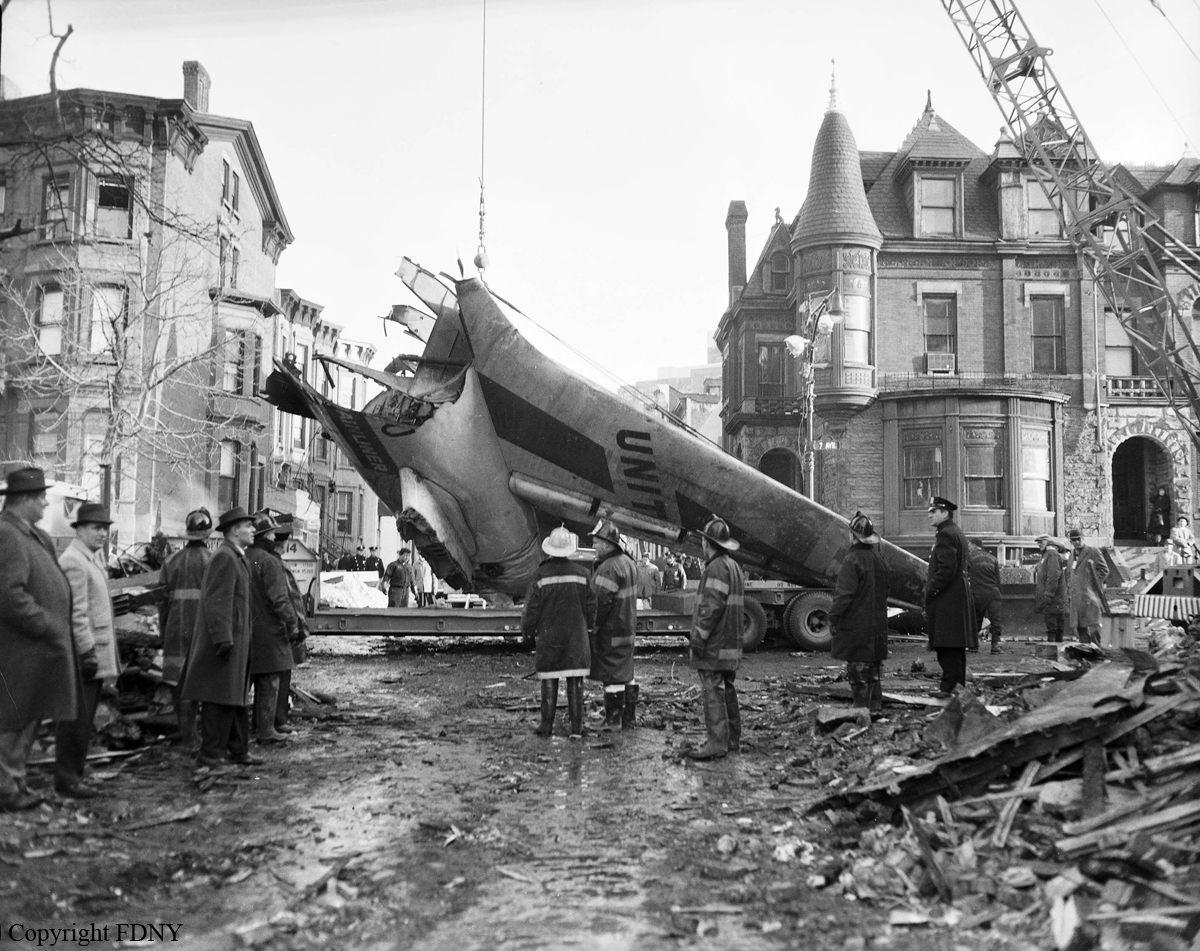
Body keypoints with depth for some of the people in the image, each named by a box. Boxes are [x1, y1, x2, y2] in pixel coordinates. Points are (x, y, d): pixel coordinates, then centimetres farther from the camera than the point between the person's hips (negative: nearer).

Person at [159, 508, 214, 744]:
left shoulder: (171, 561, 7)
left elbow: (163, 600, 8)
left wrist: (163, 633, 16)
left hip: (177, 629, 3)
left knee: (180, 680, 9)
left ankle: (185, 733, 10)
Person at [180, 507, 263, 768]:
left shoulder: (236, 558, 17)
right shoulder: (224, 558, -15)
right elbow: (217, 602, -22)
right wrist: (223, 639, -25)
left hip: (236, 641, 10)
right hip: (225, 640, -10)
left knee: (236, 698, 14)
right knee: (220, 699, -6)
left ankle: (238, 750, 22)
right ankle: (209, 754, 0)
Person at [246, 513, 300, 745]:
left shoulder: (243, 559, 9)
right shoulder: (269, 562, -15)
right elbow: (279, 599, -20)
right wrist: (292, 624, -13)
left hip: (247, 629, 8)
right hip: (268, 630, -8)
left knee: (244, 680, 14)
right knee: (269, 682, -1)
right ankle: (265, 730, 2)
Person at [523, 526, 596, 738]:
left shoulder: (541, 575, -8)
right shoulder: (581, 573, -3)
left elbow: (532, 608, -4)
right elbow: (591, 605, 3)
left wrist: (527, 631, 10)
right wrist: (588, 626, 20)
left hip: (549, 637, -1)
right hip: (576, 636, 1)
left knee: (549, 681, 7)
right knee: (575, 682, 4)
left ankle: (547, 725, 10)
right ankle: (576, 727, 5)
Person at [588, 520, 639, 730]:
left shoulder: (609, 568, -21)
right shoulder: (628, 562, 10)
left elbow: (602, 602, -24)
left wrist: (592, 627, -16)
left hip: (610, 631, -10)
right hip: (627, 628, 10)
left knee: (612, 675, -2)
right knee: (626, 674, 15)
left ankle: (613, 720, 5)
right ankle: (630, 716, 22)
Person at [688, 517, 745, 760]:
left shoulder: (717, 568, -15)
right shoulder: (734, 566, 16)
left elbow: (711, 606, -23)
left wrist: (699, 637, -19)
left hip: (714, 646, -10)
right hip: (730, 643, 10)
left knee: (713, 692, -9)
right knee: (727, 691, 14)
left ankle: (716, 743, -11)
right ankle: (732, 740, 20)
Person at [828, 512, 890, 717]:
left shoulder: (852, 561, -17)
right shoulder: (879, 559, 8)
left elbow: (844, 594, -19)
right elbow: (886, 589, 17)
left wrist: (833, 617, -11)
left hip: (856, 625, -8)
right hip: (877, 623, 8)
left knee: (858, 669, -2)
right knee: (875, 667, 14)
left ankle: (861, 708, 0)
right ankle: (875, 707, 19)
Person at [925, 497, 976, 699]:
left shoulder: (945, 534, -14)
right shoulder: (957, 532, 18)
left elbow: (947, 569, -22)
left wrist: (930, 591, -16)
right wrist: (931, 588, 17)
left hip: (946, 599, -10)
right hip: (959, 597, 10)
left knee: (947, 646, -8)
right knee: (955, 646, 14)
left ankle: (949, 686, -7)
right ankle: (958, 683, 20)